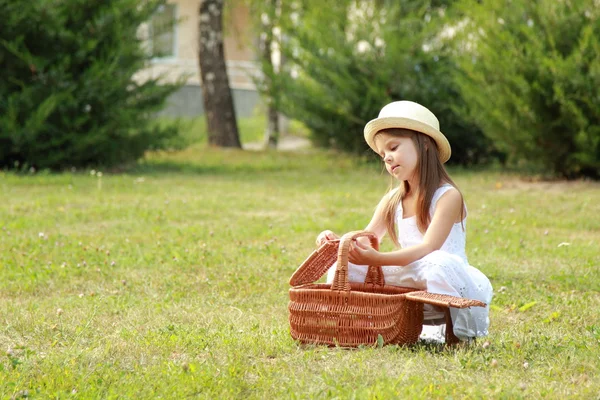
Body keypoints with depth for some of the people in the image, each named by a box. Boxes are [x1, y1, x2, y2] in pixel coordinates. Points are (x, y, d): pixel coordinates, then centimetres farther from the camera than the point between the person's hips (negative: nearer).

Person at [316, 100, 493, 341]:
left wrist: (378, 259, -36)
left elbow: (429, 247, -24)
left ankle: (458, 333, -18)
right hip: (409, 281, 6)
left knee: (439, 263, -39)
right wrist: (338, 242, -19)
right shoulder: (392, 201, 11)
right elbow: (366, 240, 4)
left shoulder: (448, 196, -12)